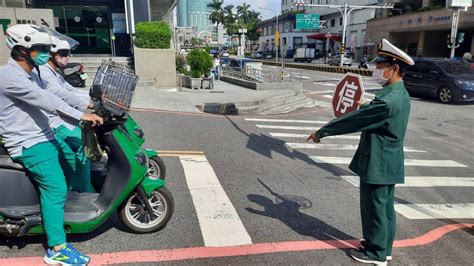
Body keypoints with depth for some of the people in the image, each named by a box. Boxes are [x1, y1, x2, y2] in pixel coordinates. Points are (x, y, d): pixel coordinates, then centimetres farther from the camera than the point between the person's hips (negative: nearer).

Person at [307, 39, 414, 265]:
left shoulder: (387, 100, -26)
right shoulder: (399, 94, 5)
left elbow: (354, 120, -23)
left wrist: (322, 132, -15)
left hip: (377, 165, -10)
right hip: (388, 164, 10)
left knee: (374, 209, 6)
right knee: (385, 207, 20)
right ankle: (383, 246, 36)